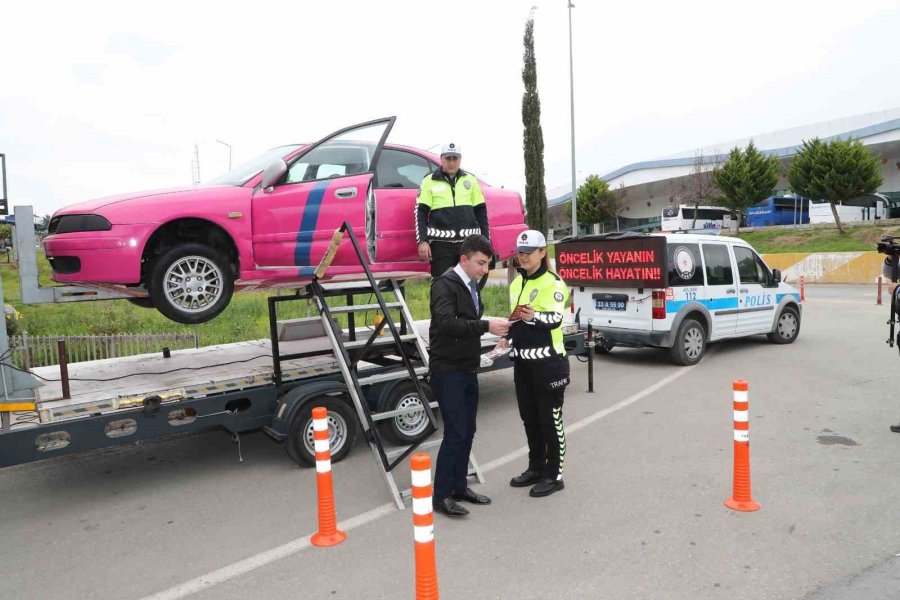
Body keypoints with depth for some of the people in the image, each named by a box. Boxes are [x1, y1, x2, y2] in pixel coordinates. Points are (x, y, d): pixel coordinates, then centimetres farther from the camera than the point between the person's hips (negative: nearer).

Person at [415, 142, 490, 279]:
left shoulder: (470, 180, 12)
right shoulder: (429, 181, 4)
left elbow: (481, 211, 13)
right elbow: (421, 212, 0)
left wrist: (485, 240, 6)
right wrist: (422, 241, -10)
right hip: (441, 243, -3)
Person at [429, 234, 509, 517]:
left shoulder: (472, 285, 14)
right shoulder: (445, 284, -14)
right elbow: (446, 323, -28)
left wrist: (494, 327, 1)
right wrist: (486, 326, -28)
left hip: (468, 369, 9)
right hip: (448, 370, -9)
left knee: (467, 431, 13)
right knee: (455, 433, -7)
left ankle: (459, 486, 25)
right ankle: (441, 496, 5)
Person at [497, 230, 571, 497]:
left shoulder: (553, 282, -11)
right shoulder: (516, 283, 13)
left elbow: (555, 318, -25)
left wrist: (534, 316, -44)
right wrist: (507, 339, 10)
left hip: (548, 360, -8)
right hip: (522, 360, 8)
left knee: (550, 418, 1)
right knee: (529, 416, 15)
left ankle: (554, 475, 13)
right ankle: (536, 468, 30)